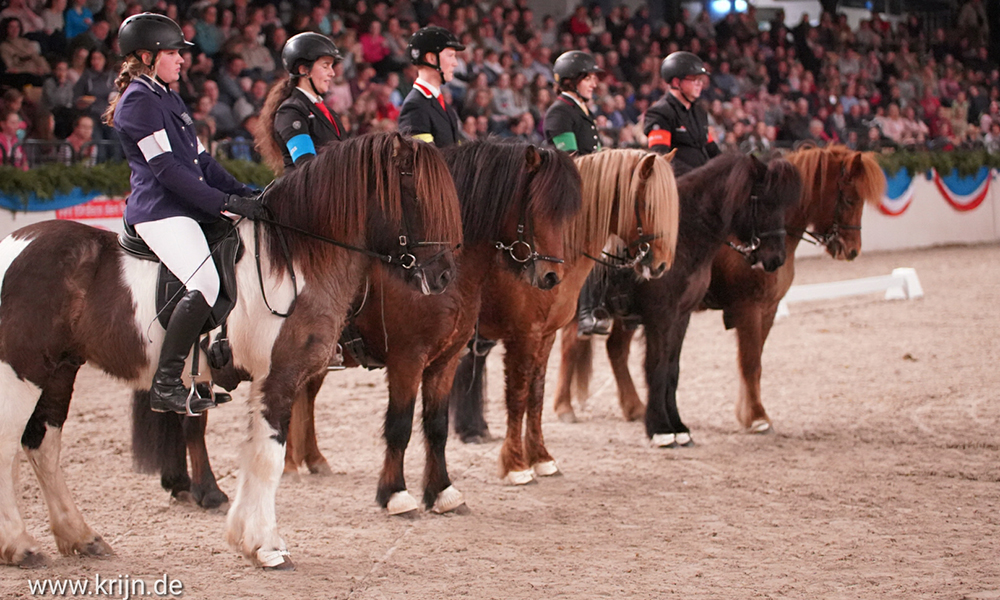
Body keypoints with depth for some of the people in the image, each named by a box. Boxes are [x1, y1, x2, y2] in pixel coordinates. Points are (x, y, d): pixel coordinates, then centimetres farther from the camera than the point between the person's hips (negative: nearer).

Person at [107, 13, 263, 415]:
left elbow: (199, 159, 21)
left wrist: (243, 193, 8)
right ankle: (165, 386, -22)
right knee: (204, 283, -26)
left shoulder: (168, 98, 22)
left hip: (187, 210, 10)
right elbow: (167, 169, -17)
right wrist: (227, 202, -18)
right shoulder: (138, 101, -9)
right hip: (159, 212, -10)